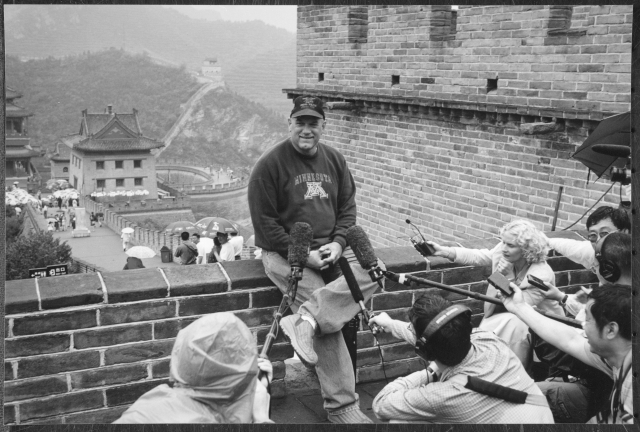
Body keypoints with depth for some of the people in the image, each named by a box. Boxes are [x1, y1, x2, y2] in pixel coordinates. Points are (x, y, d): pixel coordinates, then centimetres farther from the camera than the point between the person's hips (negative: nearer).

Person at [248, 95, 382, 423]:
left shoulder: (334, 160, 10)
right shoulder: (270, 164, -8)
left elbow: (347, 208, 11)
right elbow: (265, 223, -10)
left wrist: (337, 243, -8)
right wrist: (302, 255, -16)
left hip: (330, 247, 6)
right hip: (285, 252, -6)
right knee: (327, 325, -23)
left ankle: (306, 319, -31)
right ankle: (341, 405, -14)